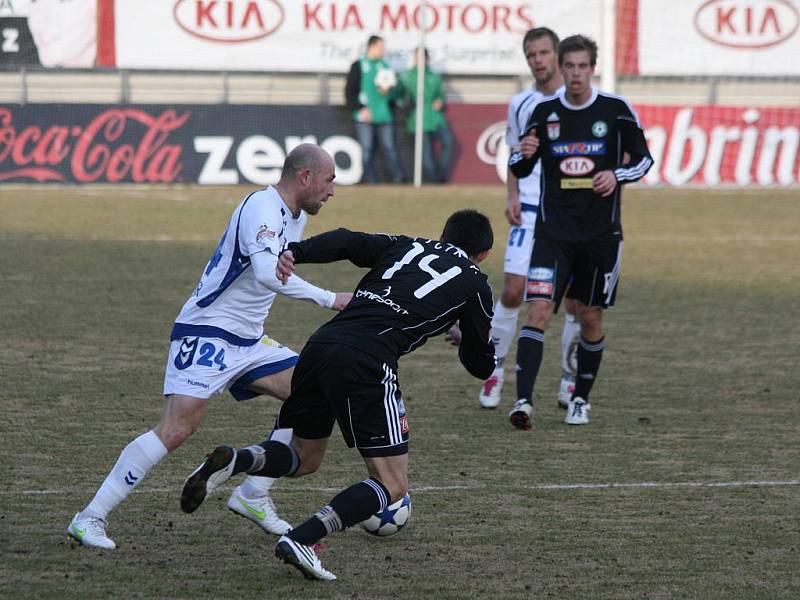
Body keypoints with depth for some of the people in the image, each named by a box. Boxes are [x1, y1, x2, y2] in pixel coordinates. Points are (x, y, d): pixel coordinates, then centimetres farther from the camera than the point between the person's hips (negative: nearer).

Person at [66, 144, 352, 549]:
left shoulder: (296, 216, 13)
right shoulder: (262, 207, -18)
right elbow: (266, 273, -34)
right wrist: (329, 299, -30)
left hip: (247, 341, 10)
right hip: (206, 336, -10)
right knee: (177, 428, -18)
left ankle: (253, 496, 6)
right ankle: (90, 518, -13)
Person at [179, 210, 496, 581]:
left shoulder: (406, 246, 26)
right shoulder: (474, 283, 16)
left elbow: (347, 242, 7)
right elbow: (481, 366, 22)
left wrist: (294, 253, -6)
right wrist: (468, 340, 43)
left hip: (320, 345, 6)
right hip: (368, 362, -6)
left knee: (304, 457, 24)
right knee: (392, 484, 3)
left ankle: (232, 462, -6)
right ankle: (301, 540, -16)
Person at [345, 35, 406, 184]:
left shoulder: (385, 67, 15)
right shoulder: (358, 66, 5)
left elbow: (396, 92, 15)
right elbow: (349, 92, 1)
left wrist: (389, 91, -7)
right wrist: (360, 109, -10)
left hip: (385, 116, 2)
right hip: (365, 116, -2)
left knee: (389, 148, -5)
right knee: (367, 150, -3)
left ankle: (399, 178, -11)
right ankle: (370, 182, -1)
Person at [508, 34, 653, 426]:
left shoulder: (616, 110, -2)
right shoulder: (544, 112, 1)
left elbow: (643, 159, 7)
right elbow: (520, 170, 10)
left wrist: (617, 176, -12)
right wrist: (523, 155, -13)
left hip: (601, 232, 0)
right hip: (554, 229, 0)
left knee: (591, 317, 8)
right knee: (539, 309, -15)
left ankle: (581, 399, 24)